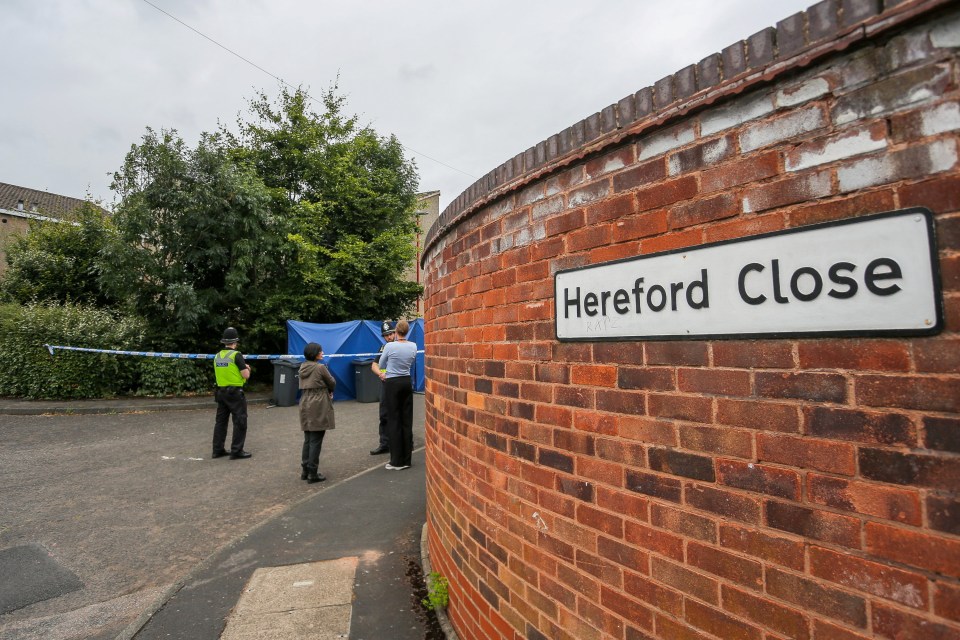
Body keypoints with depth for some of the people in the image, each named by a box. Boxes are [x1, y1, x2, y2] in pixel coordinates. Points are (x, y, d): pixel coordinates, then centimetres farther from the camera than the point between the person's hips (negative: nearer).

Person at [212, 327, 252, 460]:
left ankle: (218, 450, 21)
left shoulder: (217, 356, 7)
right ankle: (236, 451, 2)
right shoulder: (236, 355, -14)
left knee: (220, 421, 15)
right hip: (235, 393, -7)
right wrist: (246, 368, 6)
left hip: (221, 392, 7)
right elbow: (246, 375, -15)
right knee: (240, 422, 0)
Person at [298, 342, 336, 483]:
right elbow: (332, 383, -5)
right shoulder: (320, 367, -14)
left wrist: (327, 391, 8)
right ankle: (313, 473, 3)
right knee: (316, 441, -1)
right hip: (318, 406, -7)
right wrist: (329, 391, 17)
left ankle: (305, 471, 22)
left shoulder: (302, 367, 9)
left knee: (307, 439, 15)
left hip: (305, 405, 8)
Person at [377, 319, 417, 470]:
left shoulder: (390, 346, -13)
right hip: (407, 382, 4)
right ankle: (406, 460, 15)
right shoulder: (413, 346, 0)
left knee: (394, 420, 2)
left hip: (392, 384, -4)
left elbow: (381, 364, 2)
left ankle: (397, 461, 5)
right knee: (407, 420, 8)